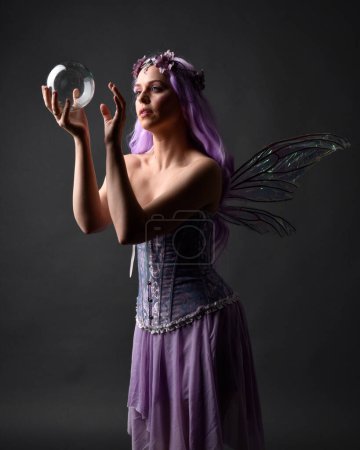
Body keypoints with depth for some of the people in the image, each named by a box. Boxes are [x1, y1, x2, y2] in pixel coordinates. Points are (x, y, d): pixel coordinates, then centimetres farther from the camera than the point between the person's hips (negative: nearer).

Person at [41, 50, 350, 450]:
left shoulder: (203, 169, -17)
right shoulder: (130, 164, 4)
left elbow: (130, 230, -28)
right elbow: (90, 221, -12)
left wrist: (112, 141, -28)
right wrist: (81, 139, -16)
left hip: (203, 322, -7)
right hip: (152, 324, 7)